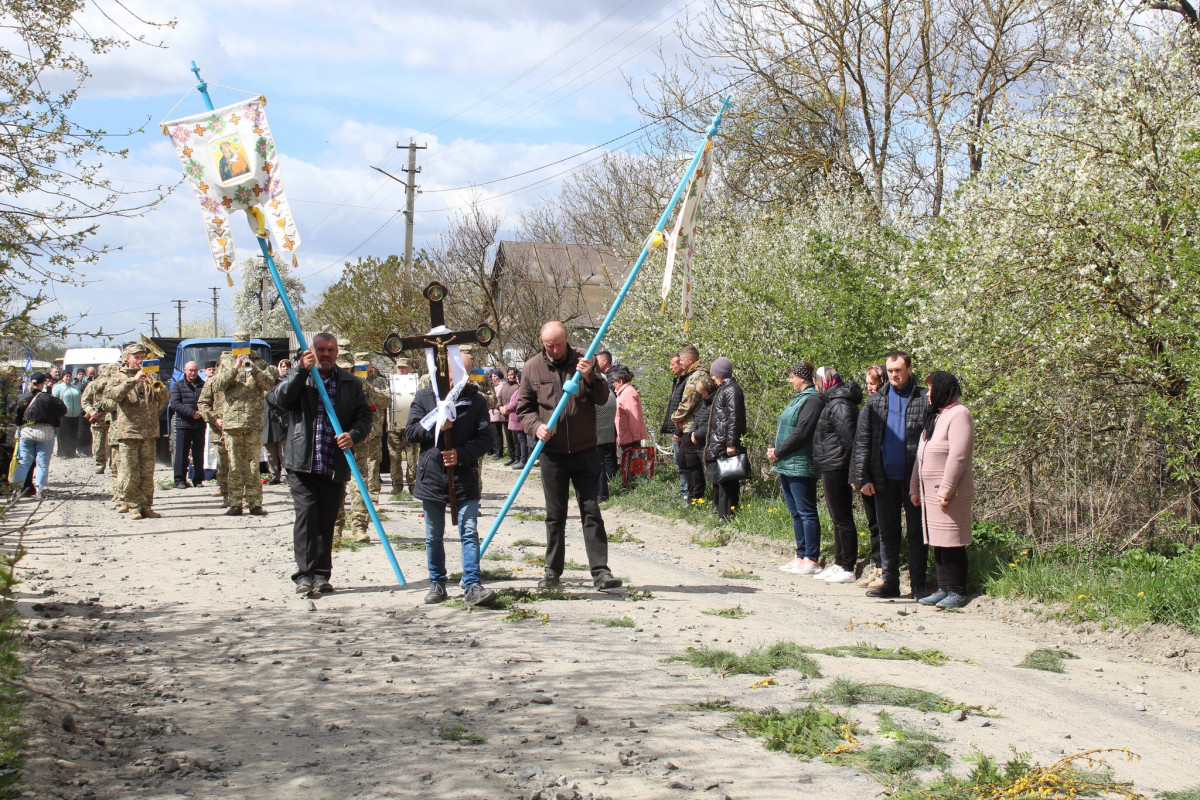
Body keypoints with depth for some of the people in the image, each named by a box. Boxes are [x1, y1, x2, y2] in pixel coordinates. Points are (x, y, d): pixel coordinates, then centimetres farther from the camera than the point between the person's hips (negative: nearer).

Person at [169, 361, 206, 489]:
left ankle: (198, 480, 13)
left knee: (199, 453, 6)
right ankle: (180, 480, 5)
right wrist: (192, 413, -14)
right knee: (181, 453, 0)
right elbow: (175, 404, -5)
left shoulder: (203, 385, 10)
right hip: (183, 424, -2)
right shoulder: (178, 385, 5)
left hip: (199, 424, 2)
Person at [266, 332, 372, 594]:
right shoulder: (298, 378, 11)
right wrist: (301, 370, -14)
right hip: (302, 463, -1)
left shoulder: (351, 383, 13)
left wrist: (353, 435, -11)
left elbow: (364, 415, 9)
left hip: (335, 465, 1)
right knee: (306, 513, -11)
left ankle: (321, 575, 11)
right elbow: (279, 398, -6)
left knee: (327, 519, 5)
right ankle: (305, 573, -9)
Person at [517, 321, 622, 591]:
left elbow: (602, 398, 0)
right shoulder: (532, 368, 1)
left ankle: (600, 571, 1)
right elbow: (523, 408, 7)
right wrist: (536, 427, -12)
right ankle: (553, 571, 19)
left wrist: (589, 378, -19)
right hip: (552, 452, 1)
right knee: (555, 515, 9)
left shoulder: (583, 361, 0)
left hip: (584, 450, -1)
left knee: (591, 512, 0)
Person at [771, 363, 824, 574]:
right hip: (786, 465, 10)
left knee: (806, 512, -6)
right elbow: (783, 428, 21)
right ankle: (801, 556, 19)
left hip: (800, 466, -10)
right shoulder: (797, 399, 18)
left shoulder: (812, 400, -13)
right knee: (796, 513, 13)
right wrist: (773, 447, 5)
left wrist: (779, 452, -14)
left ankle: (812, 559, -3)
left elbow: (801, 433, -20)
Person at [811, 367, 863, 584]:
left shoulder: (838, 404, -16)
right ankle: (839, 563, 22)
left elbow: (848, 436, -22)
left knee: (842, 519, -6)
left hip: (836, 468, -11)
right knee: (838, 518, 15)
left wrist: (852, 468, -22)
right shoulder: (833, 402, 15)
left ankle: (848, 569, -2)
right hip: (831, 468, 11)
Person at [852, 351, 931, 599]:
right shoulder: (876, 401, 8)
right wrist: (863, 478, 1)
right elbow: (861, 441, 8)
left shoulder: (925, 399, -1)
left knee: (917, 532, 5)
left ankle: (918, 585, 12)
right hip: (884, 478, 3)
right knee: (888, 532, 9)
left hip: (914, 478, -3)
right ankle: (890, 582, 17)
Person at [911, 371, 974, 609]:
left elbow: (958, 456, -18)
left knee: (952, 543, -4)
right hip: (930, 492, 9)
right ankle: (943, 589, 16)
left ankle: (957, 592, 3)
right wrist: (915, 488, 15)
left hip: (949, 494, -9)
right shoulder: (934, 416, 18)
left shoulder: (958, 415, -11)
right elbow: (921, 454, 20)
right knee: (937, 544, 10)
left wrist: (946, 491, -21)